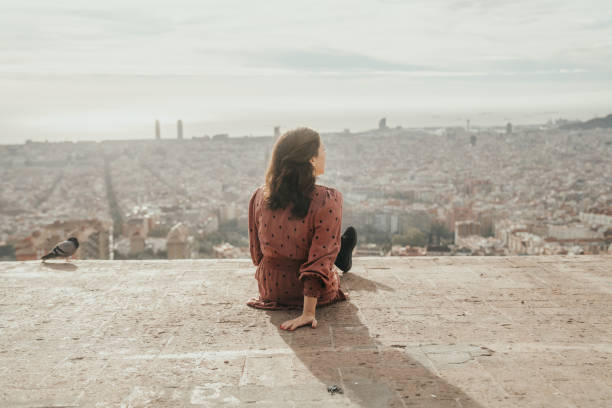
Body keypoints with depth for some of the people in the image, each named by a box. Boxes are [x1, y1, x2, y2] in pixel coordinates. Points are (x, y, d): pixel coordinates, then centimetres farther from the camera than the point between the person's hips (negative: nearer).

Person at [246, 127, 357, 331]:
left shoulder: (259, 197, -11)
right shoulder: (328, 199, -25)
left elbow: (257, 254, 0)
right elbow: (320, 259, -26)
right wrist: (308, 312, -23)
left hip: (270, 289, 4)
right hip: (314, 291, -4)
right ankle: (342, 259, 59)